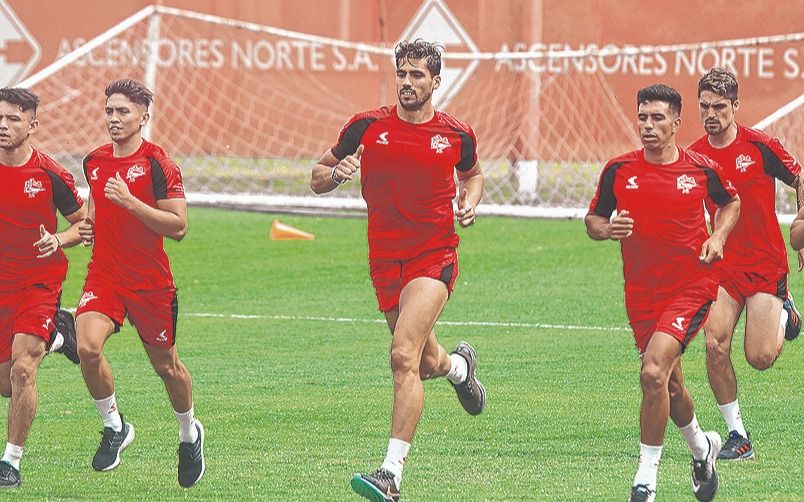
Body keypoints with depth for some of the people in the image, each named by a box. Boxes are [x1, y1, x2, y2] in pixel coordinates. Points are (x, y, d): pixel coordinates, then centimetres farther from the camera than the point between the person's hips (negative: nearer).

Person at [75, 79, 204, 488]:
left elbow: (178, 226, -16)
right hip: (104, 276, 4)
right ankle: (114, 427, -1)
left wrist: (129, 201, -24)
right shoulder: (94, 162, 7)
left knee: (166, 365, 11)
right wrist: (88, 225, 6)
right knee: (87, 347, -22)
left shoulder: (158, 164, -11)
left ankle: (189, 434, 38)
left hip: (151, 281, -3)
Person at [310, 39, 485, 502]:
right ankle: (459, 365, 55)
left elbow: (473, 173, 22)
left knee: (404, 355, -22)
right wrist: (336, 173, -16)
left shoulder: (457, 135, -1)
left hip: (434, 257, -3)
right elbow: (318, 180, 7)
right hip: (386, 262, 3)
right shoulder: (367, 127, -1)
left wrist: (471, 201, 0)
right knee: (426, 364, 14)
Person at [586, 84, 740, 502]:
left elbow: (731, 201, 16)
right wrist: (607, 229, -15)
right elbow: (593, 219, 8)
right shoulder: (618, 170, -3)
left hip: (692, 288, -4)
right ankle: (700, 445, 47)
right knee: (669, 385, 15)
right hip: (641, 293, 4)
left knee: (654, 372, -21)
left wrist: (718, 238, -2)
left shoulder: (702, 169, -5)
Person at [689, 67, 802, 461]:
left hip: (766, 263, -3)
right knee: (715, 345, -14)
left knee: (760, 357, -8)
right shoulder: (694, 157, -1)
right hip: (722, 266, 3)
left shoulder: (759, 146, -10)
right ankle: (737, 434, 0)